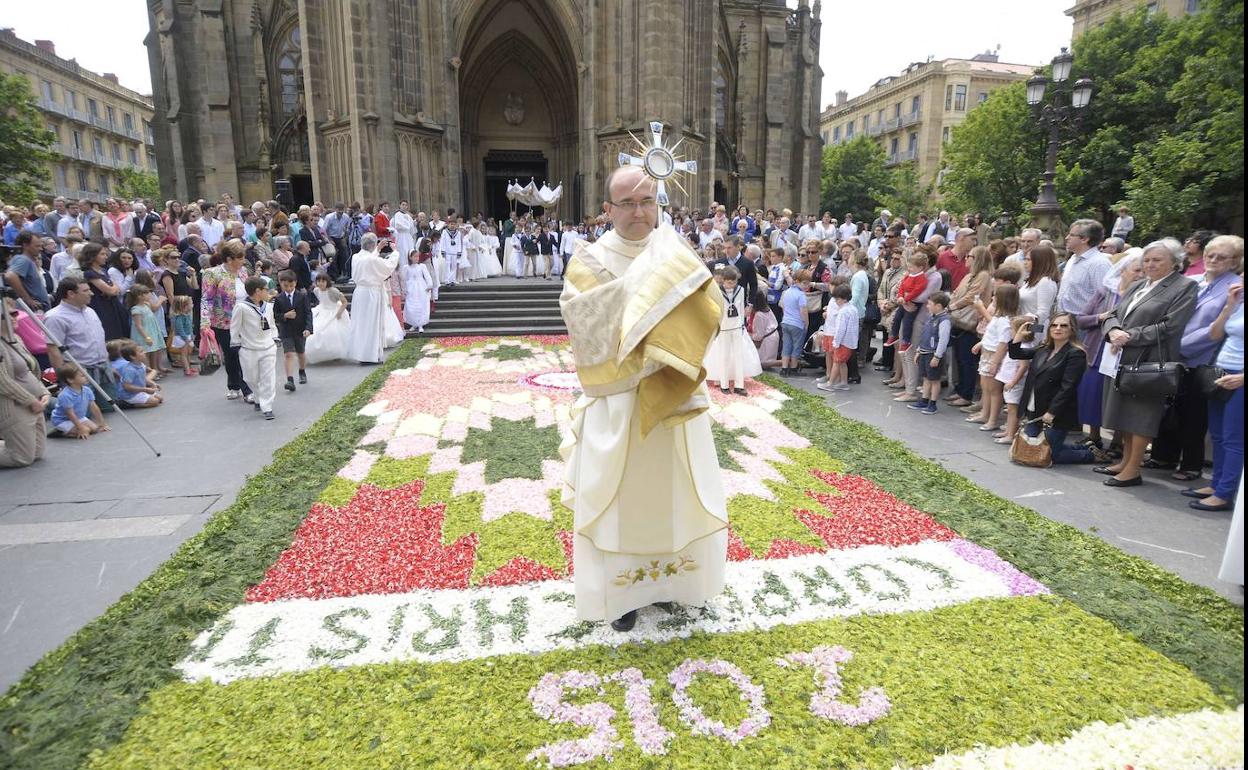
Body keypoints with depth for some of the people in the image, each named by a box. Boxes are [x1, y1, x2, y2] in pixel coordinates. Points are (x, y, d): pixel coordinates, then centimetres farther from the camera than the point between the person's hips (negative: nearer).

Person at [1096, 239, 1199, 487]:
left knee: (1141, 415, -4)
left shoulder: (1185, 288, -3)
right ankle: (1126, 461, 24)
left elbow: (1168, 327, -13)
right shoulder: (1137, 286, 18)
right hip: (1123, 360, 7)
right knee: (1125, 411, 12)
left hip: (1150, 362, -7)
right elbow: (1113, 315, 13)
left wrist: (1129, 336, -15)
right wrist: (1113, 331, -9)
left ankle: (1133, 470, 3)